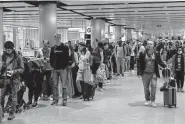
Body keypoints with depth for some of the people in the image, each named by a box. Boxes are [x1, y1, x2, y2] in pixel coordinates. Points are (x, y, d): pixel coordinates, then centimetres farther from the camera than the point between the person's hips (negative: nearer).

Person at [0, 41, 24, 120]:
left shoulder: (18, 57, -2)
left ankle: (12, 113, 11)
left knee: (13, 96, 1)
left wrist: (14, 71, -16)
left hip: (14, 79, -3)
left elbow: (22, 69, -2)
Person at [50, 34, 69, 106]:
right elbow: (51, 58, 14)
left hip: (62, 69, -4)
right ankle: (55, 99, 13)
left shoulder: (65, 48, 1)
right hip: (55, 69, 4)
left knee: (64, 85, -3)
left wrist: (65, 66, -10)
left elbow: (67, 58, -2)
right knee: (55, 85, 5)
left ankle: (64, 100, 3)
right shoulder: (53, 48, 12)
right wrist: (52, 66, 2)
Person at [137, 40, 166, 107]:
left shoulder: (156, 54, 1)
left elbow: (160, 62, 7)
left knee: (154, 85, -11)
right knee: (146, 87, 7)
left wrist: (166, 67, -5)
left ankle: (153, 100, -1)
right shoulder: (143, 54, -2)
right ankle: (147, 100, 23)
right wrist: (139, 72, -2)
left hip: (153, 73, 0)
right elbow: (140, 64, 1)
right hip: (145, 73, 0)